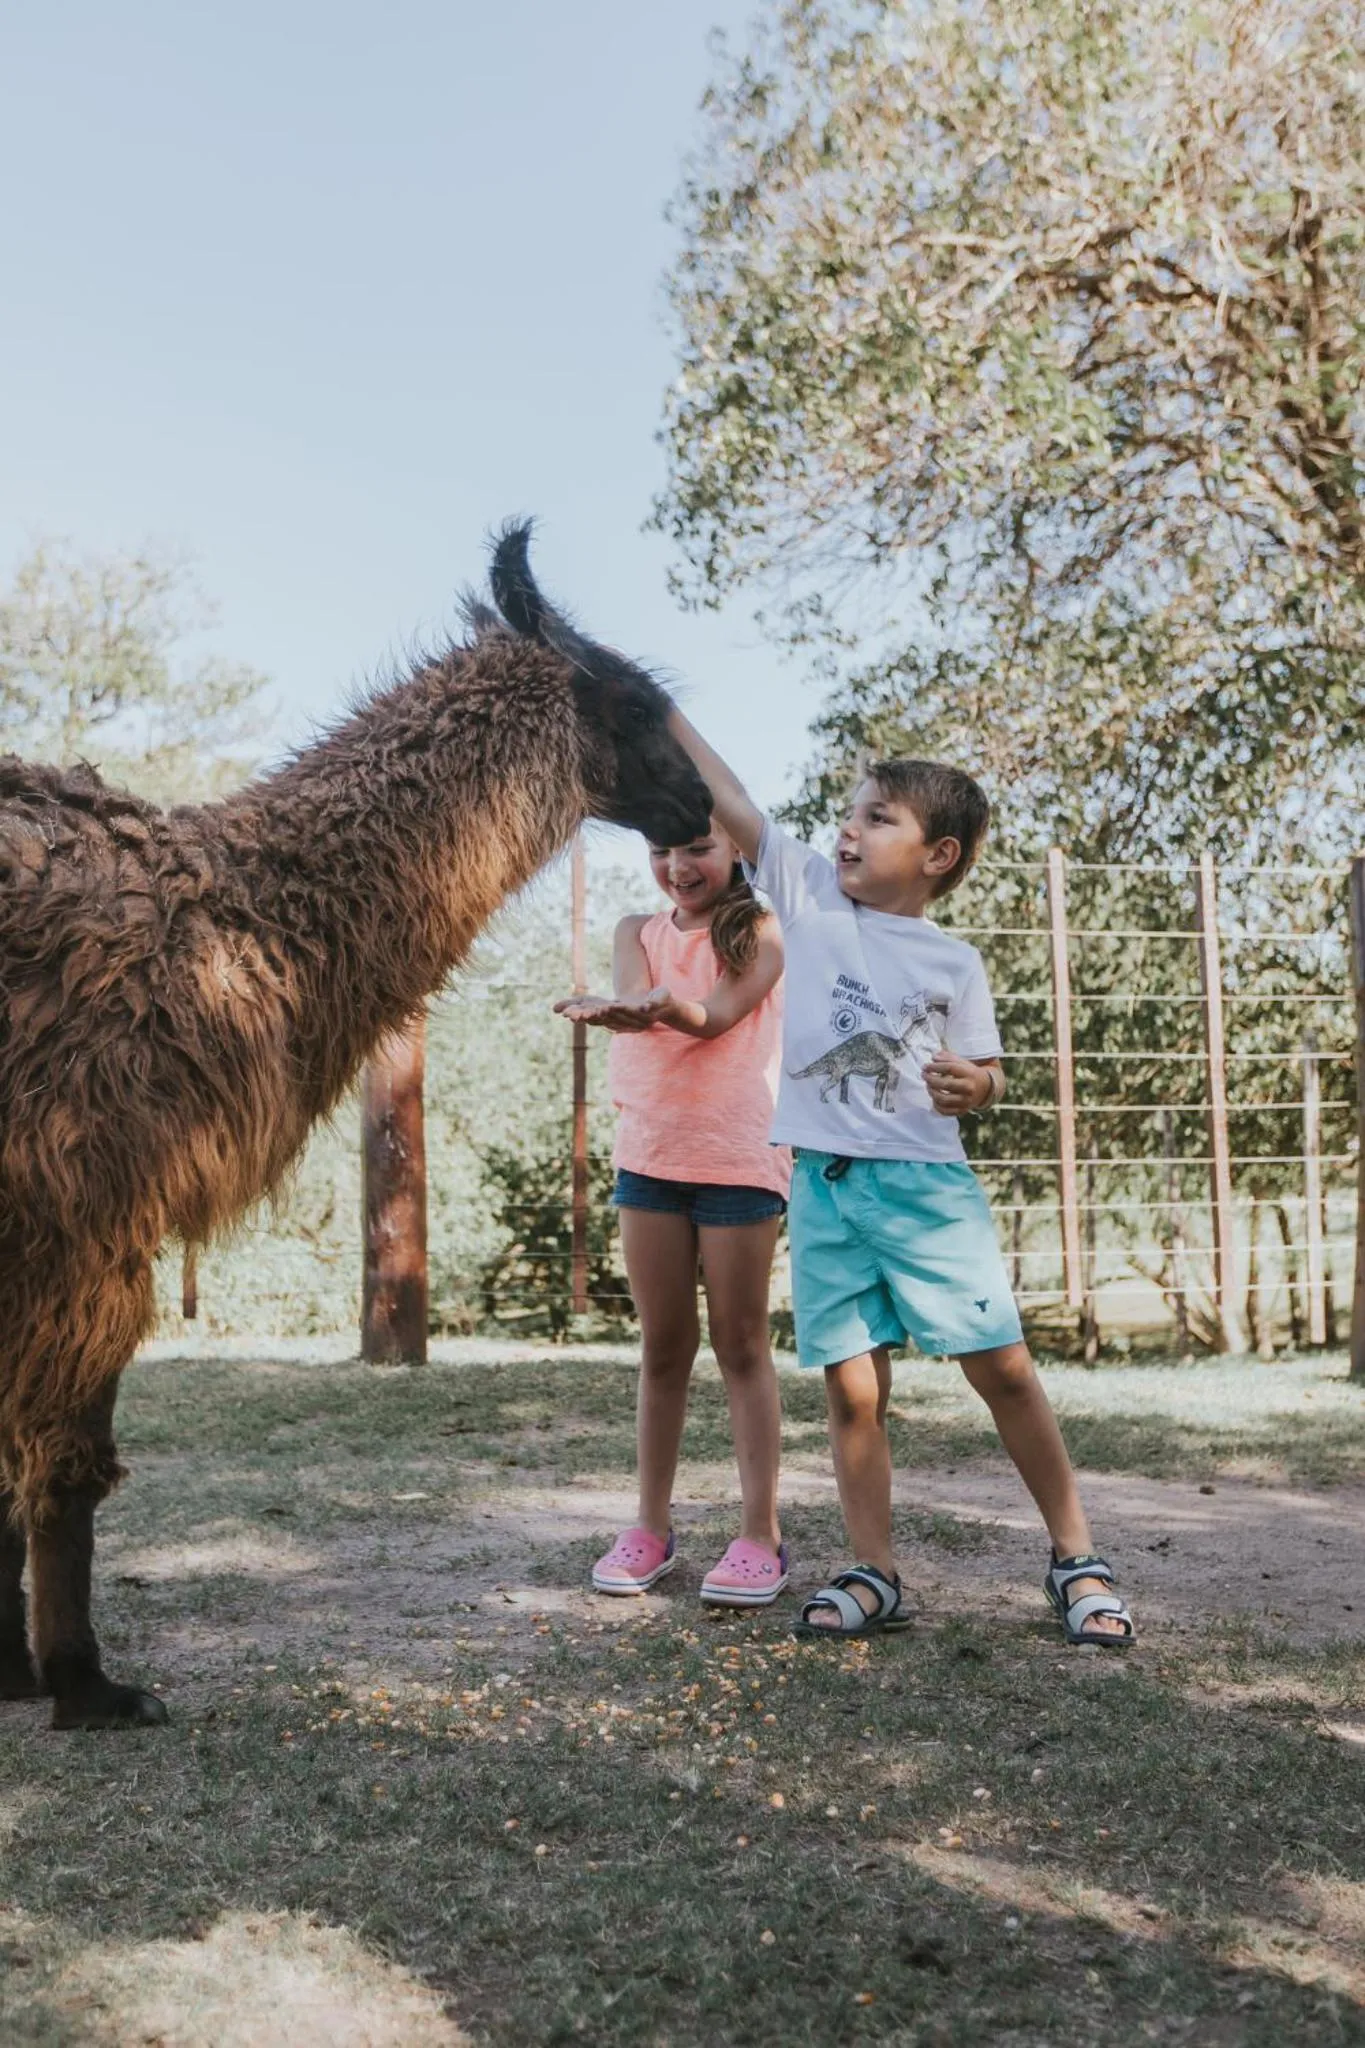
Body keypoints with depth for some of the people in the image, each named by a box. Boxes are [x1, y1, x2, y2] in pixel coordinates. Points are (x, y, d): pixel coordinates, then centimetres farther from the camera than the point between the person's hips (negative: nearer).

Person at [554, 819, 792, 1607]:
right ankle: (653, 1524, 17)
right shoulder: (638, 932, 10)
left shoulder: (760, 933, -1)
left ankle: (762, 1534, 5)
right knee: (663, 1346, 9)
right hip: (649, 1155, 4)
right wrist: (632, 1007, -37)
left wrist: (659, 1003, -40)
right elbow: (636, 997, -12)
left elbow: (715, 1016, -18)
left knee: (742, 1344, 1)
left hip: (740, 1158, -4)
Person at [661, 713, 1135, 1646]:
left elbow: (986, 1073, 9)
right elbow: (726, 799, 0)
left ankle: (1077, 1559, 14)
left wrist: (976, 1085, -15)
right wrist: (656, 703, -5)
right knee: (852, 1386, 3)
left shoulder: (955, 962, 3)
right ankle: (876, 1575, 15)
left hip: (928, 1185, -1)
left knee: (1003, 1366, 0)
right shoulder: (810, 892, 6)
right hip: (825, 1185, 2)